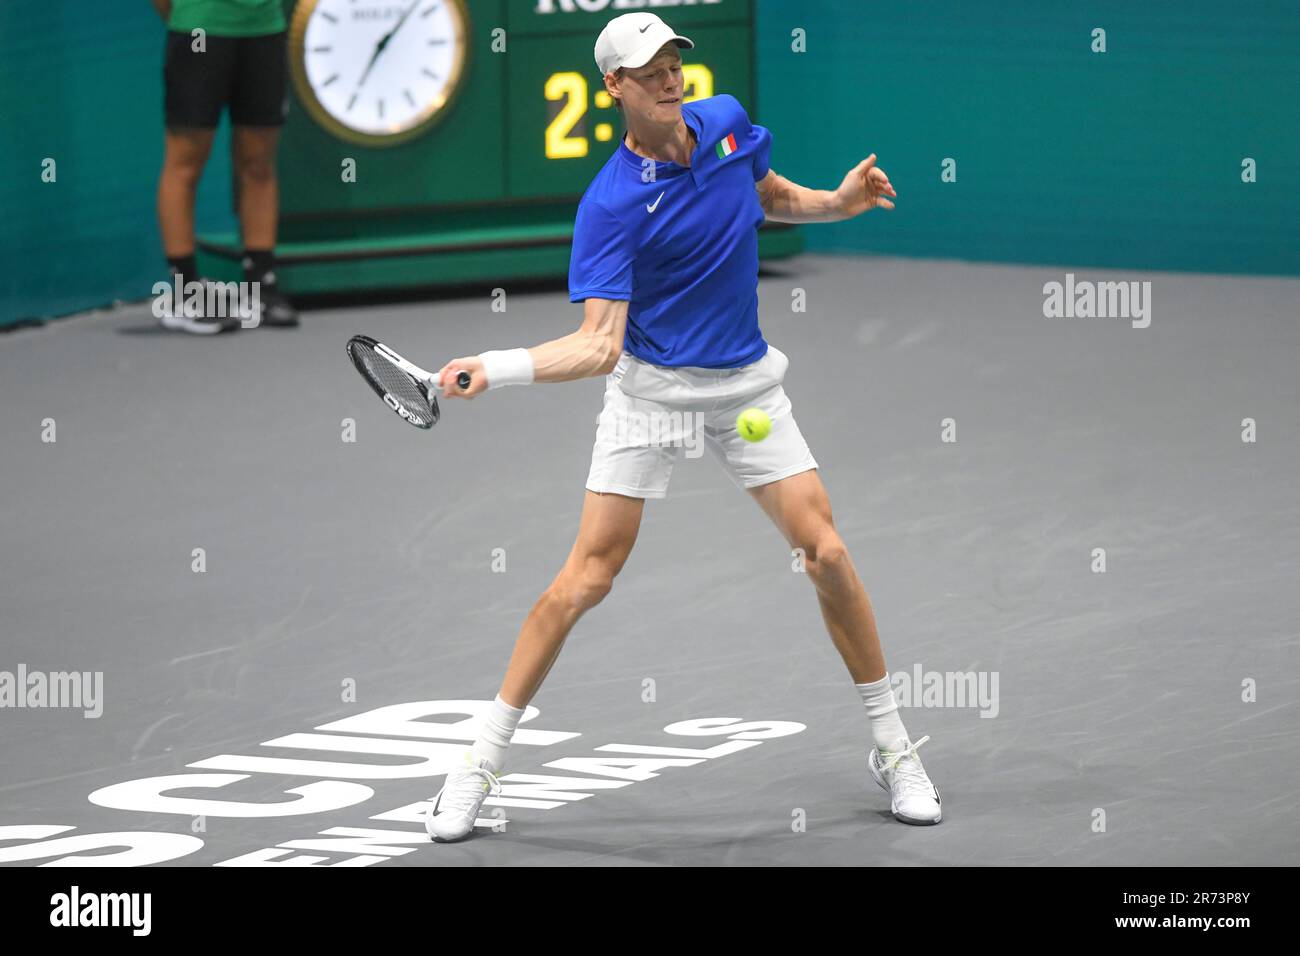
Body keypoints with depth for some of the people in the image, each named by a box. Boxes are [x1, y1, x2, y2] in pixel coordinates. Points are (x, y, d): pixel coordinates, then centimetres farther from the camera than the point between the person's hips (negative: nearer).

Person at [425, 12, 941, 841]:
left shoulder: (726, 121, -3)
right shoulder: (611, 206, -19)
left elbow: (771, 197, 19)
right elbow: (599, 344, -24)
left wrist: (836, 203, 0)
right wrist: (495, 367, -39)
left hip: (746, 383, 4)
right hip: (651, 389, -4)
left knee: (826, 552, -4)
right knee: (588, 577, -9)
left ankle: (893, 745, 12)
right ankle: (483, 764, 0)